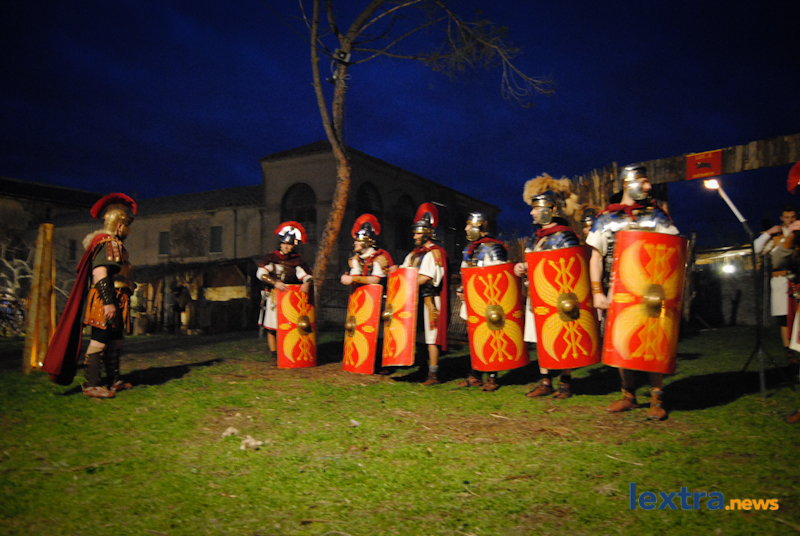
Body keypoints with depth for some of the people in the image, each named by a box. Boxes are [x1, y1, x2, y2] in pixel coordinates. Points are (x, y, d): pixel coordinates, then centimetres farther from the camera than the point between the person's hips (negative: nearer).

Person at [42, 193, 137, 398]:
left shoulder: (114, 244, 23)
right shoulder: (107, 242, -9)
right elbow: (99, 274, -20)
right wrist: (108, 302, -26)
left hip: (115, 302, 11)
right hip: (106, 300, -11)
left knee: (115, 340, 14)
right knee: (100, 340, -8)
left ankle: (113, 381, 23)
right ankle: (91, 385, -5)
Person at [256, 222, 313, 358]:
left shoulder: (296, 260, 7)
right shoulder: (272, 257, 6)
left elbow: (304, 273, -6)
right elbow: (261, 273, -4)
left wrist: (306, 282, -29)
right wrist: (275, 282, -19)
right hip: (274, 296, 0)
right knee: (272, 328, 1)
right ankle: (274, 356, 13)